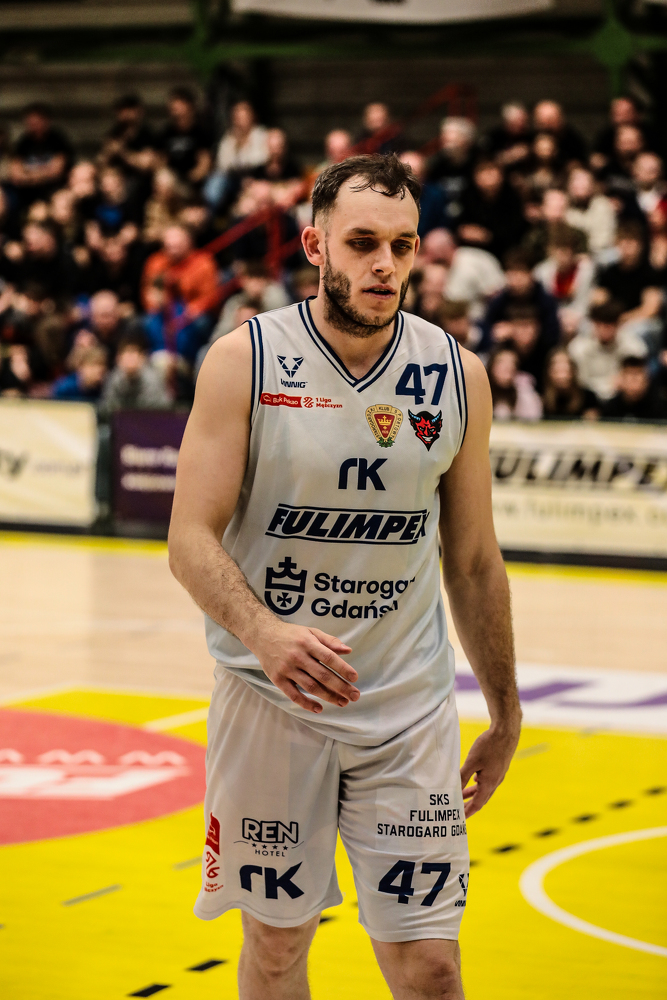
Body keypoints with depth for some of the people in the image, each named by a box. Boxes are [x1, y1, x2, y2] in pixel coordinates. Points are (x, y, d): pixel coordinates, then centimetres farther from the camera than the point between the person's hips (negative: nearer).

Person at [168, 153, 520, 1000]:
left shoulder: (457, 375, 1)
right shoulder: (244, 361, -7)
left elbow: (473, 560, 9)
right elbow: (191, 540, -11)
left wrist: (504, 714, 12)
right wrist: (264, 632, -30)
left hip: (408, 709, 1)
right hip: (269, 703, -1)